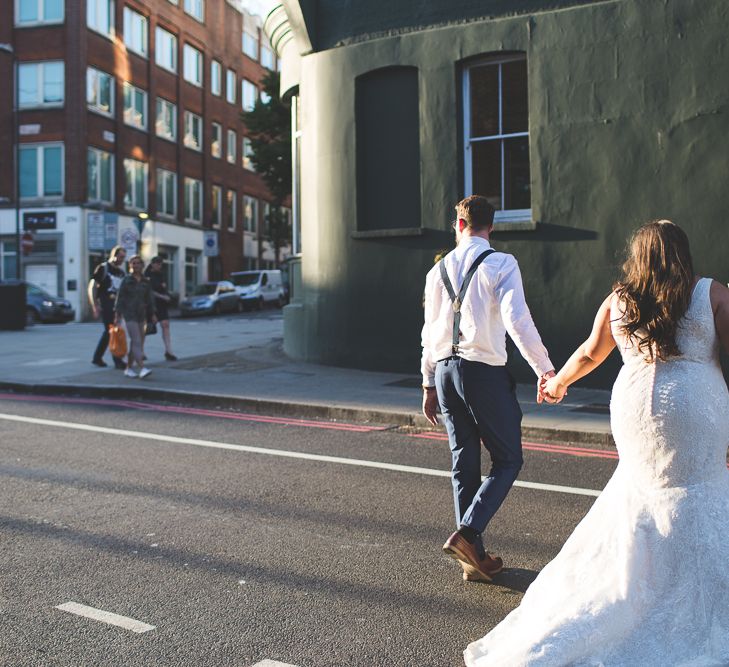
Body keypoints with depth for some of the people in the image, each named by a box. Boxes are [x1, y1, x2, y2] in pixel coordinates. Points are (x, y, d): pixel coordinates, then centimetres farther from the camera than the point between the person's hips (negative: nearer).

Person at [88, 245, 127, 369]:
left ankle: (97, 357, 23)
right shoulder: (103, 268, -5)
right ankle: (118, 360, -9)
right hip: (105, 306, -7)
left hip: (116, 306, 7)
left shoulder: (121, 272, 15)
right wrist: (95, 306, -15)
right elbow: (91, 288, -8)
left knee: (109, 332, 12)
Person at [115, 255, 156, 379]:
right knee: (137, 341, -14)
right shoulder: (126, 281, -2)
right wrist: (117, 314, -9)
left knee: (134, 343, 9)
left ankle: (129, 368, 18)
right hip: (129, 315, -5)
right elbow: (120, 298, -3)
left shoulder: (145, 282, 9)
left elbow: (149, 299, 12)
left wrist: (152, 314, 8)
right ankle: (142, 368, -22)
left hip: (141, 315, 5)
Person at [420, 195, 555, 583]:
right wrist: (545, 369, -14)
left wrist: (429, 384, 21)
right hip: (484, 372, -5)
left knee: (464, 463, 12)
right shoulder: (501, 264, -6)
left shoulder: (439, 270, 10)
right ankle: (467, 533, -8)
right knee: (507, 460, 8)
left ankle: (474, 557, 18)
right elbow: (516, 320, -18)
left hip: (444, 370, 6)